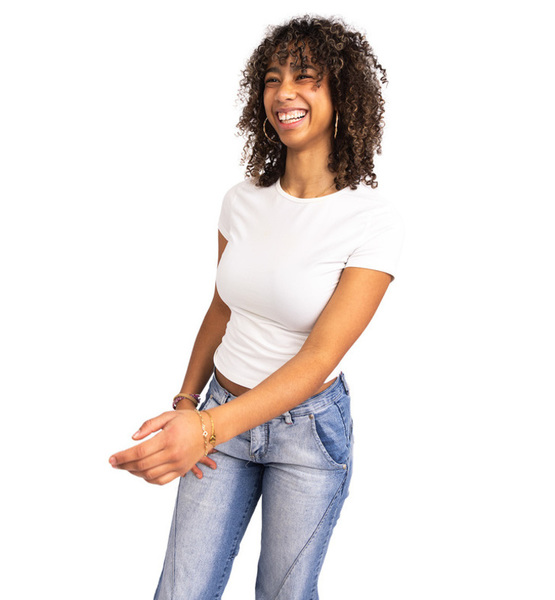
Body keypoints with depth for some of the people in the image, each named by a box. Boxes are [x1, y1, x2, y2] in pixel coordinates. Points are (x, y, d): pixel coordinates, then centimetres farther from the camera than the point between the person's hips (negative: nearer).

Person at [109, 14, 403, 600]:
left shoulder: (373, 220, -17)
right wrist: (186, 404, 5)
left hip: (307, 425, -3)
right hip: (221, 412, 4)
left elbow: (320, 356, -23)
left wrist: (209, 428, -34)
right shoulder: (242, 200, -3)